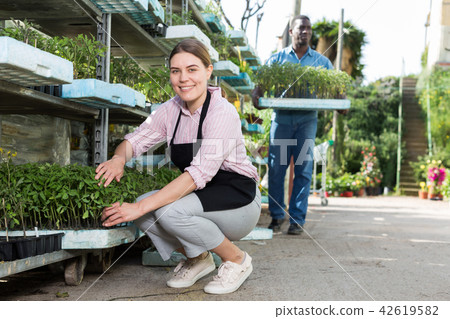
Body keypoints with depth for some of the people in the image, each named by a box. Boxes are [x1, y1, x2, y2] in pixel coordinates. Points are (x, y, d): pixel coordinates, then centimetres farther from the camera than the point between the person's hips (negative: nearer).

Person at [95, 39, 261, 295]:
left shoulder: (223, 113, -22)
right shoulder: (172, 109, -1)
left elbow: (200, 173, -32)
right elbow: (136, 140, 4)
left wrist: (141, 207, -36)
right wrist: (119, 158, -22)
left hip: (238, 201, -6)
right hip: (200, 196, 7)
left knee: (170, 210, -30)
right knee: (144, 212, -17)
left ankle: (236, 259, -7)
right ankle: (198, 258, 8)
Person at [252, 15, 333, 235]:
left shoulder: (321, 61, 13)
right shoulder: (277, 58, 11)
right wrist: (256, 95, -17)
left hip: (307, 119, 1)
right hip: (282, 118, 0)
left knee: (303, 170, -3)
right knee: (276, 168, -2)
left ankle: (297, 219, 3)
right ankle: (277, 215, 12)